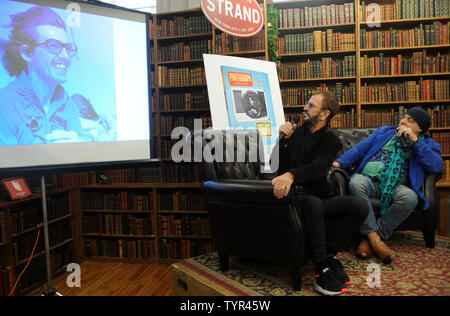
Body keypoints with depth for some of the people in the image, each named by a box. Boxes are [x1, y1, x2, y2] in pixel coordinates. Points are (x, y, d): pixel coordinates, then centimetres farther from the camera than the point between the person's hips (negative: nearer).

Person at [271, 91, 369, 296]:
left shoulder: (330, 141, 4)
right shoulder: (296, 133, 12)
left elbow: (319, 167, -20)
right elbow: (278, 167, 4)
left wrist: (291, 174, -40)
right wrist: (284, 139, -9)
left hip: (319, 197, 1)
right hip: (296, 196, -1)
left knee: (359, 206, -22)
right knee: (313, 203, -35)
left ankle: (329, 253, -14)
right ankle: (321, 267, -27)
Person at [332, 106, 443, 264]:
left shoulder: (428, 144, 16)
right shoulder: (384, 131, 22)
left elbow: (437, 167, -4)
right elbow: (359, 149, 17)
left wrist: (414, 140, -8)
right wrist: (339, 162, 1)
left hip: (396, 186, 0)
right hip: (369, 179, 1)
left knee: (410, 197, -35)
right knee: (356, 183, -34)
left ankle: (373, 236, -23)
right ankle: (373, 235, -30)